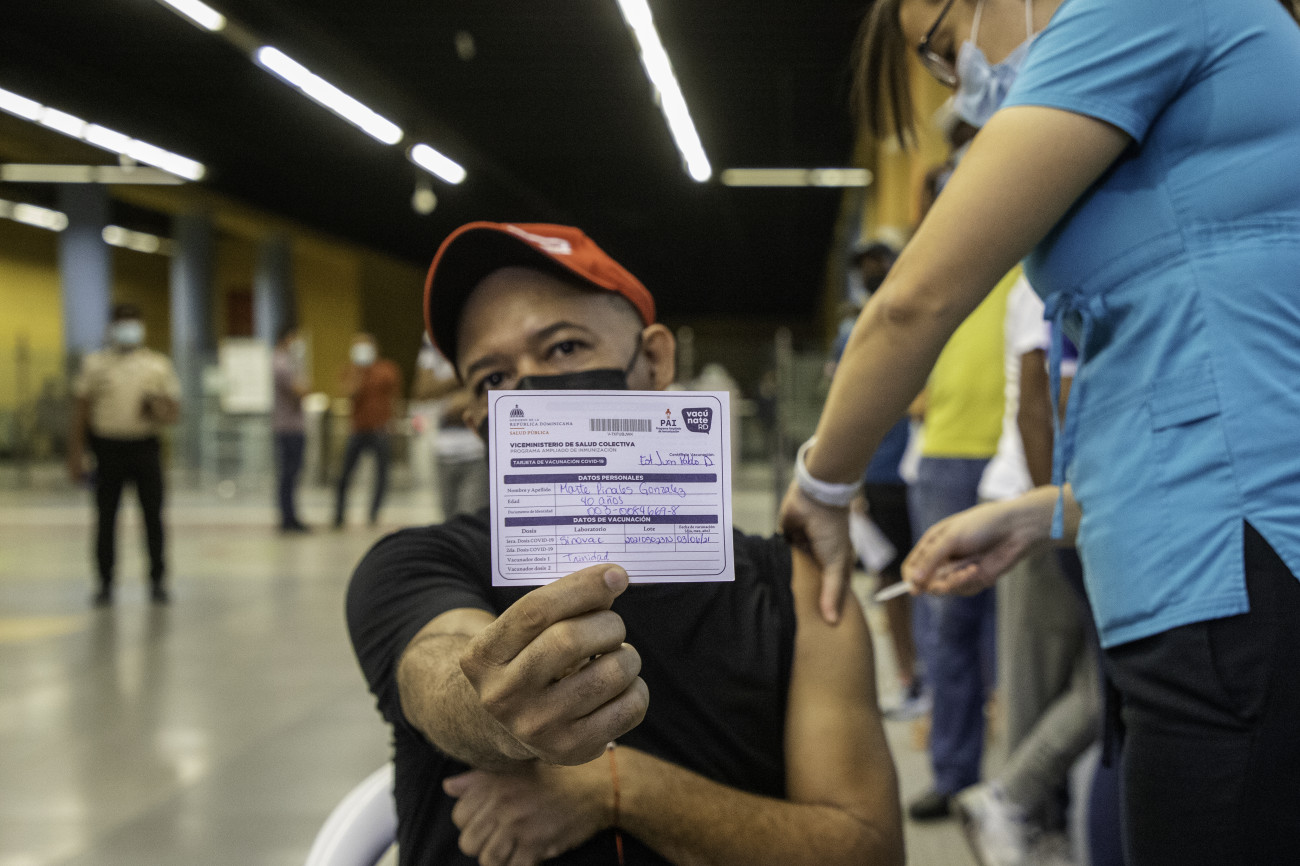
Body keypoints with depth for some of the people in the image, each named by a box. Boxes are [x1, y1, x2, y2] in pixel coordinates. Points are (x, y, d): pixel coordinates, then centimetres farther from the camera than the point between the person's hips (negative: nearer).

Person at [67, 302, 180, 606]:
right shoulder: (94, 364, 7)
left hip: (145, 446, 0)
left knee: (153, 515, 0)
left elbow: (174, 412, 9)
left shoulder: (159, 365, 8)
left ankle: (157, 581, 9)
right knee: (105, 518, 3)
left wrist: (159, 410, -15)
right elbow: (80, 412, 8)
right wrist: (75, 456, 3)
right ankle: (105, 583, 12)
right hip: (108, 447, 0)